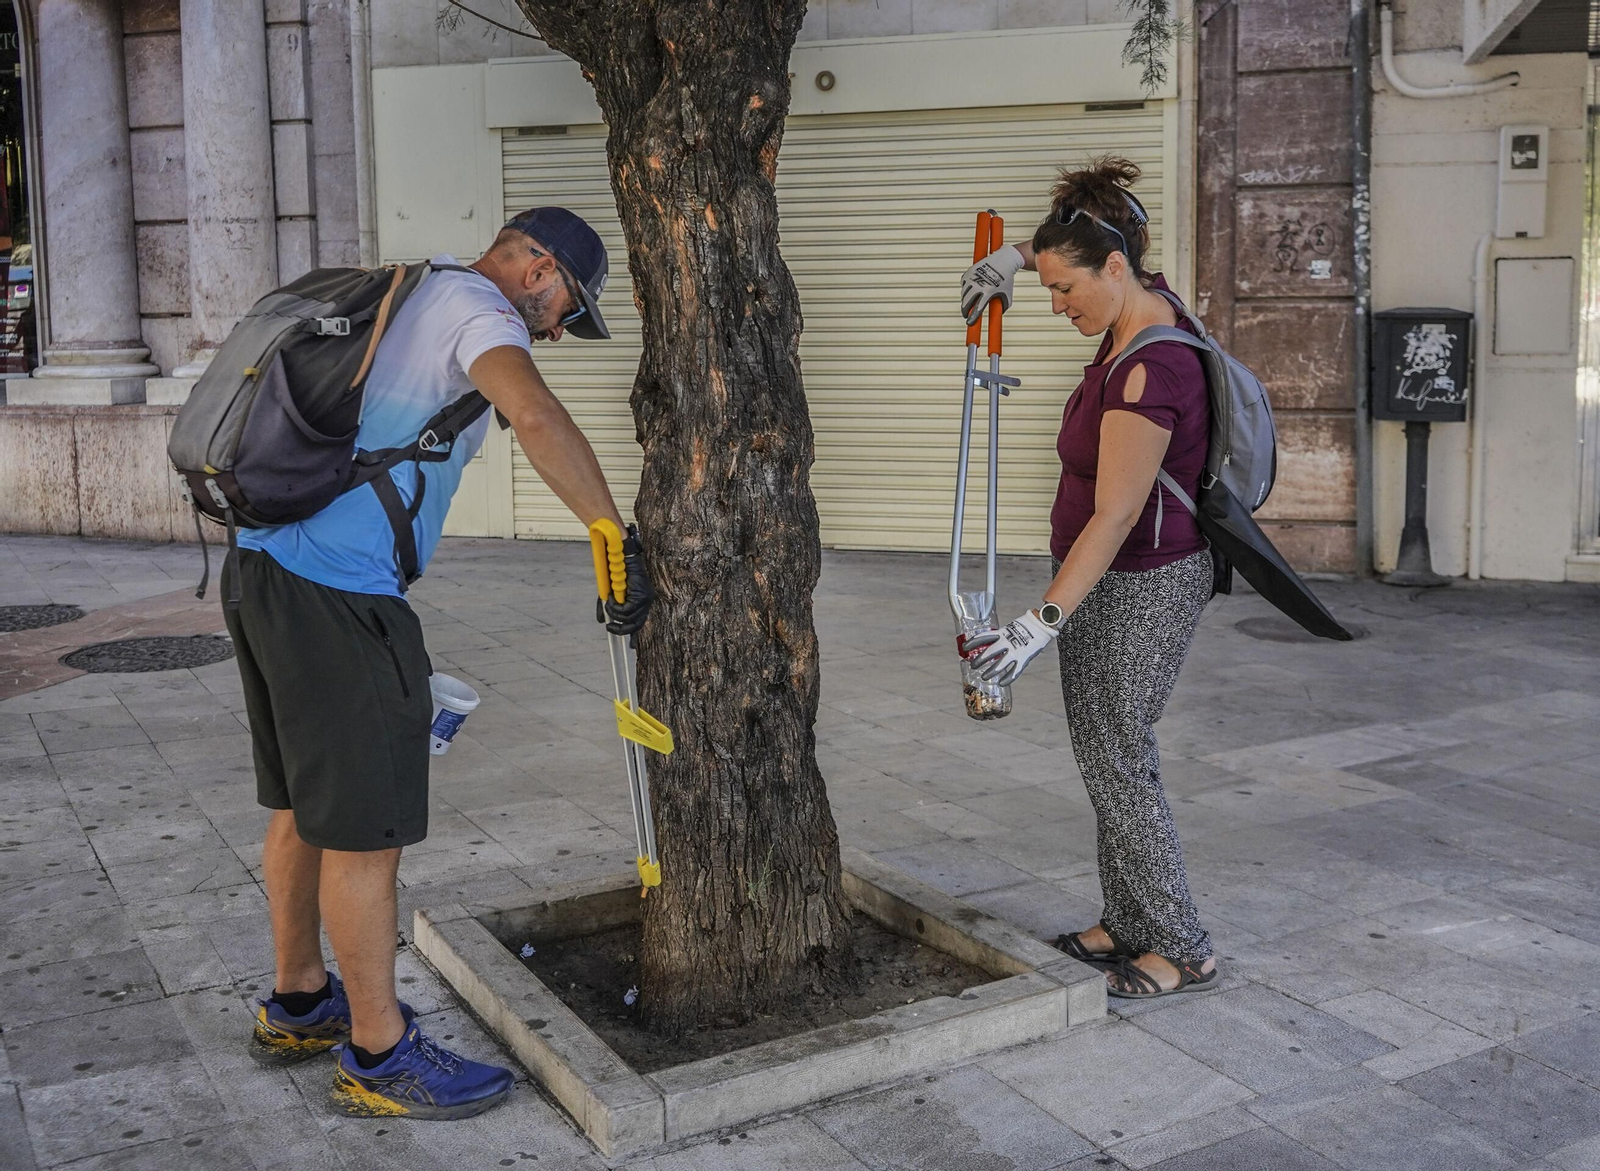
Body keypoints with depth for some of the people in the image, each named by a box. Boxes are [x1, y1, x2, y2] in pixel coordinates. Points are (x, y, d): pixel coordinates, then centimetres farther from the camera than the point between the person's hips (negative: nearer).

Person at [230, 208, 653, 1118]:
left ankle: (300, 1005, 34)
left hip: (267, 563, 10)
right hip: (338, 593, -10)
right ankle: (379, 1056, 10)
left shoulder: (404, 298, 23)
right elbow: (535, 414, -28)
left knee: (303, 804, 19)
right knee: (365, 828, -2)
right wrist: (618, 537, -24)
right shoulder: (475, 307, -7)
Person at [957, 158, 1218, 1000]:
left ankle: (1182, 951, 12)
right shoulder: (1147, 300, 1)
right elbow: (1089, 237, 25)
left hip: (1139, 590, -10)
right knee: (1112, 755, 16)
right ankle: (1129, 924, 29)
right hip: (1114, 578, 10)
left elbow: (1113, 518, -27)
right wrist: (1016, 256, 9)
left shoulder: (1145, 374, -27)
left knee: (1115, 763, -1)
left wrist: (1042, 624, -28)